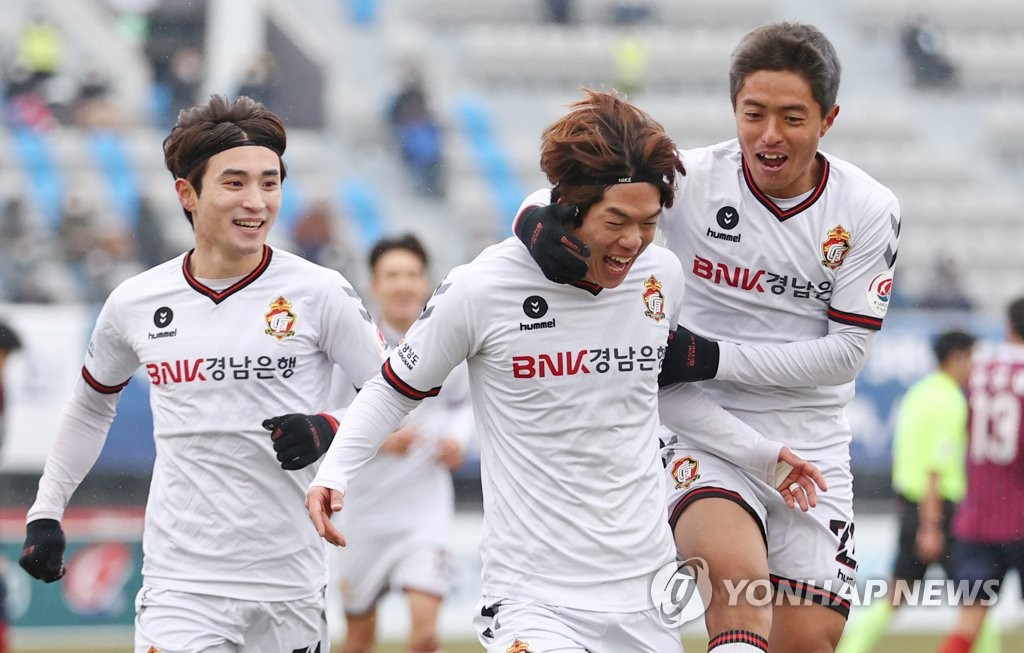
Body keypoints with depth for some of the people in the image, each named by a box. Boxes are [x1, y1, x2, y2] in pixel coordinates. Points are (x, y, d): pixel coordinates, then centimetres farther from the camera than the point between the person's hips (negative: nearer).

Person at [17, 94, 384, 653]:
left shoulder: (318, 293, -4)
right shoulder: (135, 304, 3)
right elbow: (91, 402, 21)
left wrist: (329, 431, -17)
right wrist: (46, 512, 19)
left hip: (291, 585, 0)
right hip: (181, 582, 0)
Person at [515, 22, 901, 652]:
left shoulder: (869, 210, -5)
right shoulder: (692, 179, -9)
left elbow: (845, 352, -7)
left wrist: (713, 358, -15)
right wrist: (540, 223, -31)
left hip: (813, 449, 2)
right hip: (705, 436, -2)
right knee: (736, 573, -31)